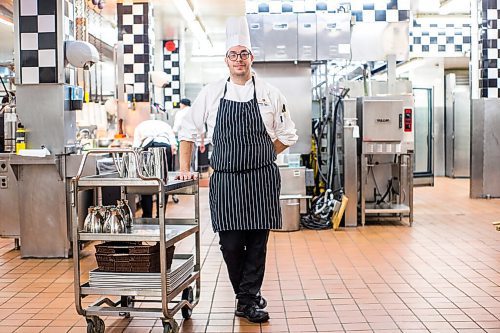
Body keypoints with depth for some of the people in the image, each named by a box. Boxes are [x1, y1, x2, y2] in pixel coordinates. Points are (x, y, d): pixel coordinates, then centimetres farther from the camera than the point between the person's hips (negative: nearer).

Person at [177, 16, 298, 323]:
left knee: (257, 242, 2)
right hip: (225, 181, 1)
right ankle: (250, 296, 22)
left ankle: (247, 301, 15)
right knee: (231, 244, 1)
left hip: (261, 180, 0)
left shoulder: (270, 93, 4)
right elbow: (189, 131, 13)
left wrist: (258, 156, 8)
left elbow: (287, 135, 12)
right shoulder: (211, 94, 6)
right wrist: (185, 169, 6)